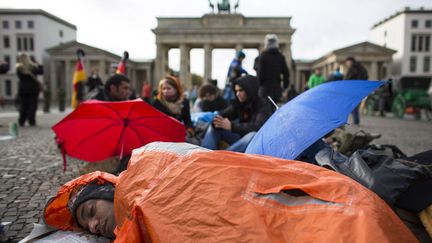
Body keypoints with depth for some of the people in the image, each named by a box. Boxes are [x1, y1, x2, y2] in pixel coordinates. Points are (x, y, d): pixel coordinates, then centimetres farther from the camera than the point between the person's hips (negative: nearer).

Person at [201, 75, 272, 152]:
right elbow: (224, 114, -3)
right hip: (241, 137, 6)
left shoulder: (264, 105, -16)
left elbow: (257, 127, -29)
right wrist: (218, 120, -29)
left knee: (253, 135, -40)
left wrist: (231, 126, -36)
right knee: (213, 127, -3)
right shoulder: (238, 102, 2)